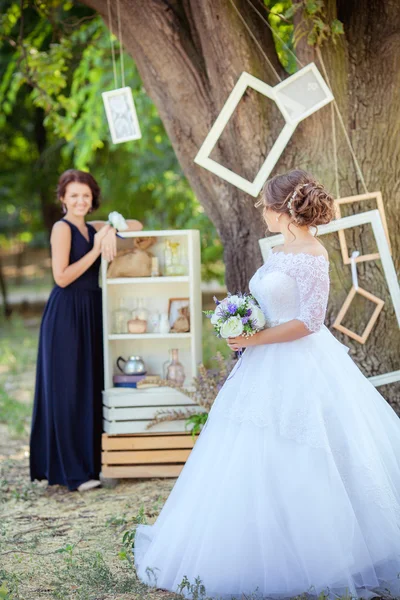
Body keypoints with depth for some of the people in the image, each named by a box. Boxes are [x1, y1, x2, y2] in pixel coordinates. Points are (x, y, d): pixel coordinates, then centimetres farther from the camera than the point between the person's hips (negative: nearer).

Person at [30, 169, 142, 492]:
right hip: (66, 315, -8)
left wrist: (111, 229, -2)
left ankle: (90, 462, 18)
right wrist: (96, 250, -15)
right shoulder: (62, 228, -8)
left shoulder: (92, 228, 13)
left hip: (91, 313, 8)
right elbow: (62, 277, -15)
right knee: (68, 388, -4)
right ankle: (70, 469, 1)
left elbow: (136, 225, 17)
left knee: (91, 386, 10)